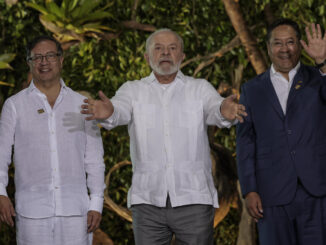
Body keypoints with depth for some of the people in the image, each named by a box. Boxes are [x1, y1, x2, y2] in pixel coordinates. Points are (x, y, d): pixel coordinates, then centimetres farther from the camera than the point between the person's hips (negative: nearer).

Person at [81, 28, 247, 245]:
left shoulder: (199, 88, 8)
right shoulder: (134, 90, 9)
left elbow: (214, 109, -11)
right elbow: (121, 109, -11)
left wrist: (225, 111, -37)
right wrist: (108, 112, -36)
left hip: (194, 200, 0)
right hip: (148, 201, 1)